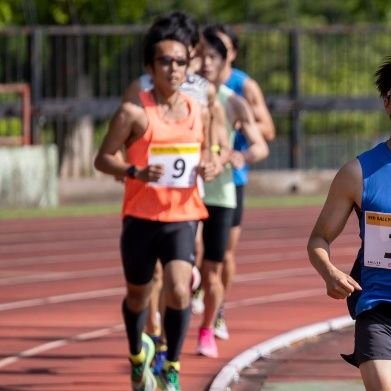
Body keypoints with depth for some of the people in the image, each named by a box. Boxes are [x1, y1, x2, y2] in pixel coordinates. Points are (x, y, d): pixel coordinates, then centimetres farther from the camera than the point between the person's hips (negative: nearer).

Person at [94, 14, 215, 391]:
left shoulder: (196, 109, 6)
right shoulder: (134, 112, -8)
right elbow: (103, 158, -6)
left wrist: (207, 168, -3)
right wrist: (136, 172, -23)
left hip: (182, 216, 2)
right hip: (141, 217, -2)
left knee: (178, 290, -18)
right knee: (138, 295, 14)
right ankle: (138, 355, 43)